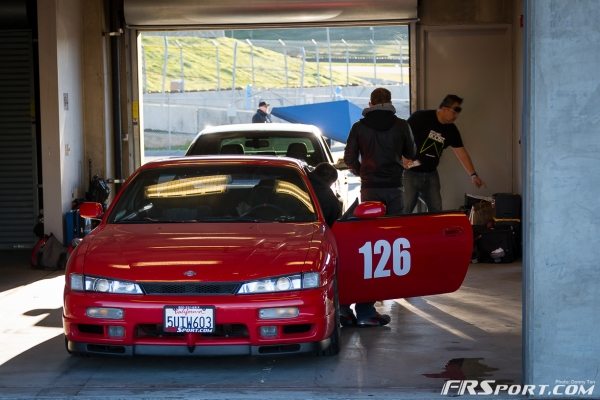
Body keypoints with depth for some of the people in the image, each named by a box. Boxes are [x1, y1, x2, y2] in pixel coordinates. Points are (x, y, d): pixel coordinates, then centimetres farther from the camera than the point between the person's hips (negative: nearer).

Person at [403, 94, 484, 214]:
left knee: (436, 210, 7)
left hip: (431, 174, 6)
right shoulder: (420, 117, -11)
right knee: (405, 210, -8)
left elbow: (461, 153, 8)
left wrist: (473, 175, 1)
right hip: (410, 172, -6)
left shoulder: (451, 130, 7)